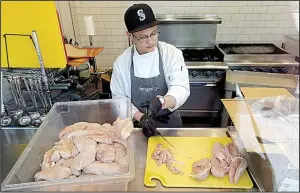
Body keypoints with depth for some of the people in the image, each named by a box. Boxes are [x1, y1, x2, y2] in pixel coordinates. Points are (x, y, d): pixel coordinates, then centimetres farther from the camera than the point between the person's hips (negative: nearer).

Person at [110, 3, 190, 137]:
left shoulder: (172, 53, -16)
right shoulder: (121, 62, -12)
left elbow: (181, 89, -26)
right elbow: (119, 98, -7)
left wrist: (160, 102, -45)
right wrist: (140, 117, -21)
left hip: (169, 122, 0)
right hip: (137, 124, 1)